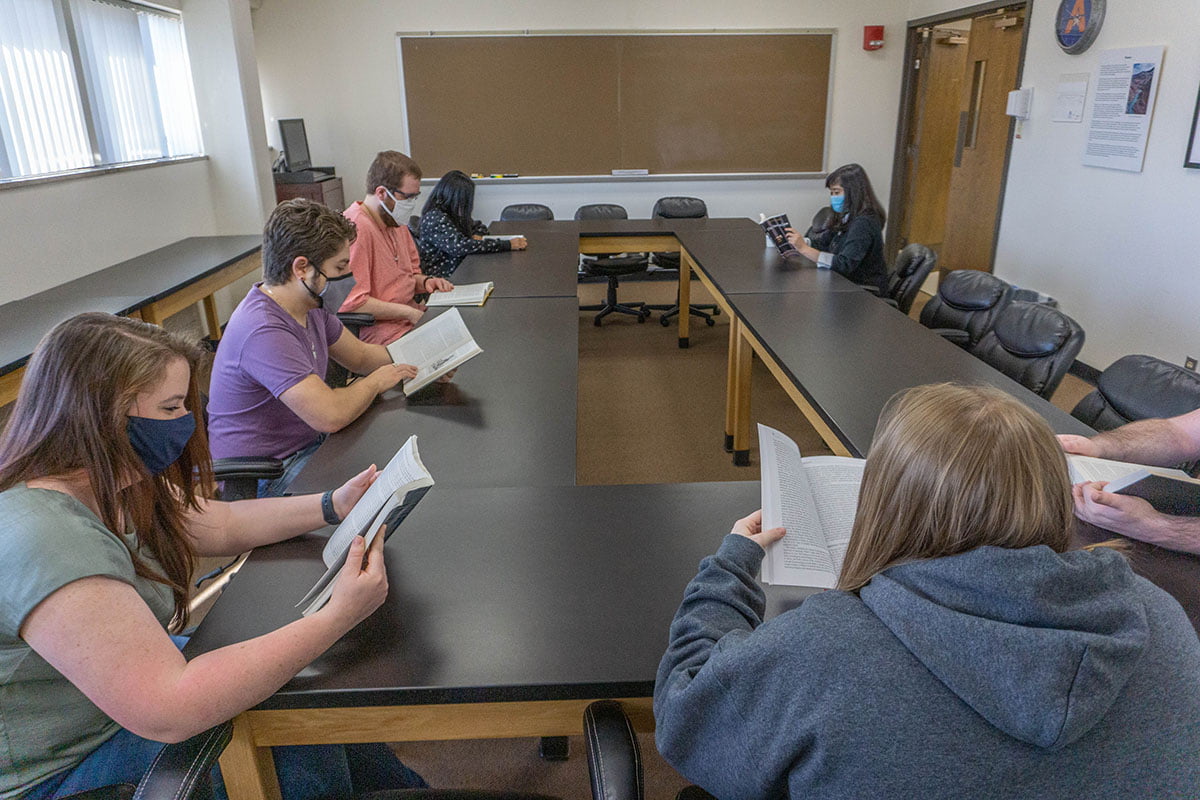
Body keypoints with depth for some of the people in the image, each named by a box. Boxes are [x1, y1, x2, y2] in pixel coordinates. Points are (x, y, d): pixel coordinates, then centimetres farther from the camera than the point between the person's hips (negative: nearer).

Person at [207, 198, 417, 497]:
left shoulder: (312, 307, 1)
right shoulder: (263, 332, -30)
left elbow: (360, 355, 16)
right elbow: (331, 414, -33)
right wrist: (376, 381, -14)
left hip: (309, 443, 9)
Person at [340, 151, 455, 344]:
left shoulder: (396, 222, 15)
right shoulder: (355, 229, -17)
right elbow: (351, 302, -23)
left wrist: (425, 281, 5)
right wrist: (408, 312, -19)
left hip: (411, 316, 9)